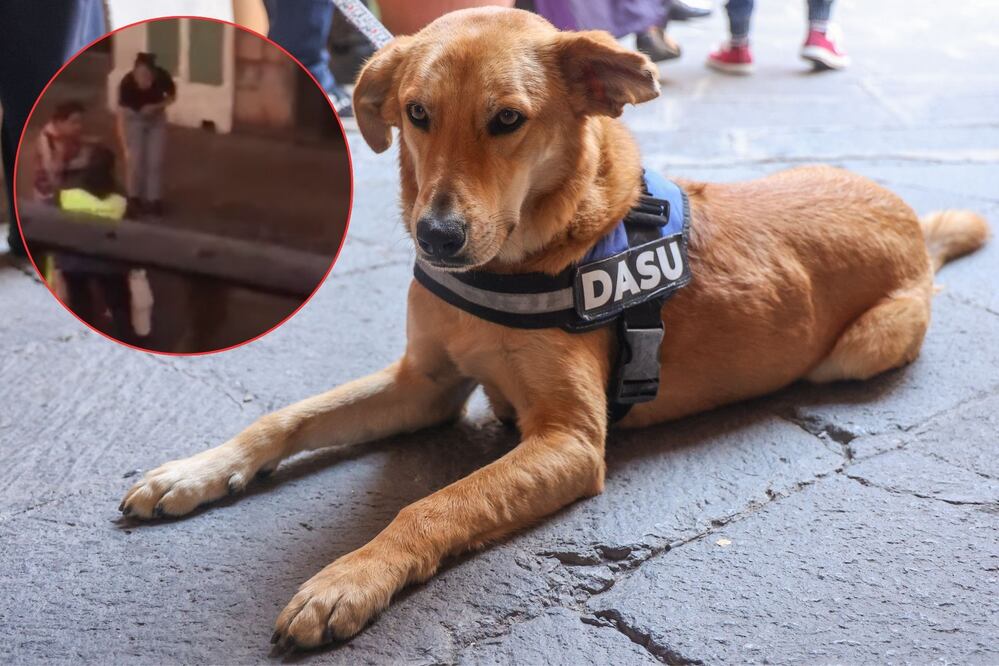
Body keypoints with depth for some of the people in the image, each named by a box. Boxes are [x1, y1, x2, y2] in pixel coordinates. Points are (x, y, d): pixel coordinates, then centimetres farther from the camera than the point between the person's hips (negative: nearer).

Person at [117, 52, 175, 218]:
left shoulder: (162, 77, -31)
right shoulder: (126, 83, -35)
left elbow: (172, 96, -9)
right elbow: (122, 118, -34)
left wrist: (156, 107, -28)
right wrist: (126, 148, -41)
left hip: (156, 118, 1)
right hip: (134, 118, -1)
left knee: (155, 161, -2)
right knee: (135, 160, -7)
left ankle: (154, 199, 12)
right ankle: (134, 199, 12)